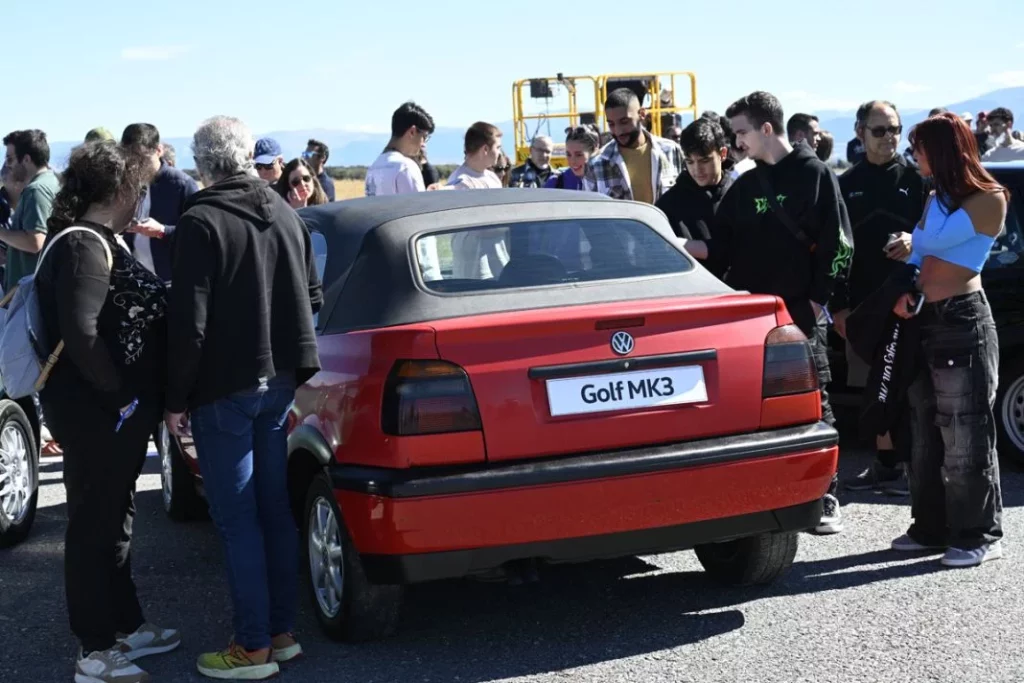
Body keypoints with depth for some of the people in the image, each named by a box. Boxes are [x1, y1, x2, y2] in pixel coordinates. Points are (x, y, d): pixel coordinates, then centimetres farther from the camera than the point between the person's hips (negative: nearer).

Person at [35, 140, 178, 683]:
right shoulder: (84, 246, -18)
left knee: (113, 518, 20)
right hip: (95, 413, -10)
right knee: (94, 526, -1)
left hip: (113, 411, 10)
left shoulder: (95, 240, 13)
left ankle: (124, 627, 34)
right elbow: (80, 334, -27)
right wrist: (121, 396, -20)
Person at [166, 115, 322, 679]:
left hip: (224, 389, -7)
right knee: (274, 508, 14)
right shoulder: (285, 215, 5)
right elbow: (312, 298, 13)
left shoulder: (201, 223, -15)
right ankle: (283, 632, 21)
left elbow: (189, 321, -17)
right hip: (279, 381, 7)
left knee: (237, 519, 0)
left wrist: (177, 399, -9)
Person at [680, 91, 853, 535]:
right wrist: (683, 245, -5)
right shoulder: (745, 186, 14)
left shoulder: (815, 175, -1)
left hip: (802, 314, -5)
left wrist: (817, 299, -9)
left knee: (813, 404, -1)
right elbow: (723, 249, 11)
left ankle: (826, 498, 6)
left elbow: (837, 245, -4)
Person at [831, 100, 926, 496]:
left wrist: (915, 242, -18)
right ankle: (885, 465, 15)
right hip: (863, 303, 3)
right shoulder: (847, 185, 12)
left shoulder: (915, 178, 3)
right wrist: (839, 305, 5)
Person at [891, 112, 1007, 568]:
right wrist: (904, 290, -5)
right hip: (923, 321, 8)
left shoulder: (989, 199, -8)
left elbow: (932, 240, -16)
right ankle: (932, 527, 19)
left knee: (965, 435, -5)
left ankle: (979, 534, 2)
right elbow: (919, 251, 14)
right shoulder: (936, 198, 16)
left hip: (963, 321, -8)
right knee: (926, 434, 11)